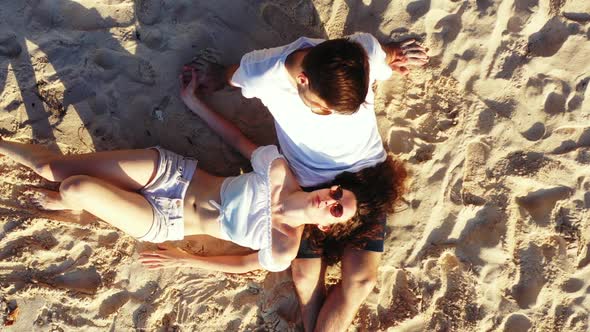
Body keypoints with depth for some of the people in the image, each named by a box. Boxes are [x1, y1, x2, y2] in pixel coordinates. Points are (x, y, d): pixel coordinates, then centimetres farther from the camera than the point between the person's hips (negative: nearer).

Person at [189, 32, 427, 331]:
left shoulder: (366, 54, -25)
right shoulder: (262, 77, -25)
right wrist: (220, 75, 19)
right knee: (306, 277, -9)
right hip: (309, 182, 0)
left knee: (360, 278, -11)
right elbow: (234, 73, 2)